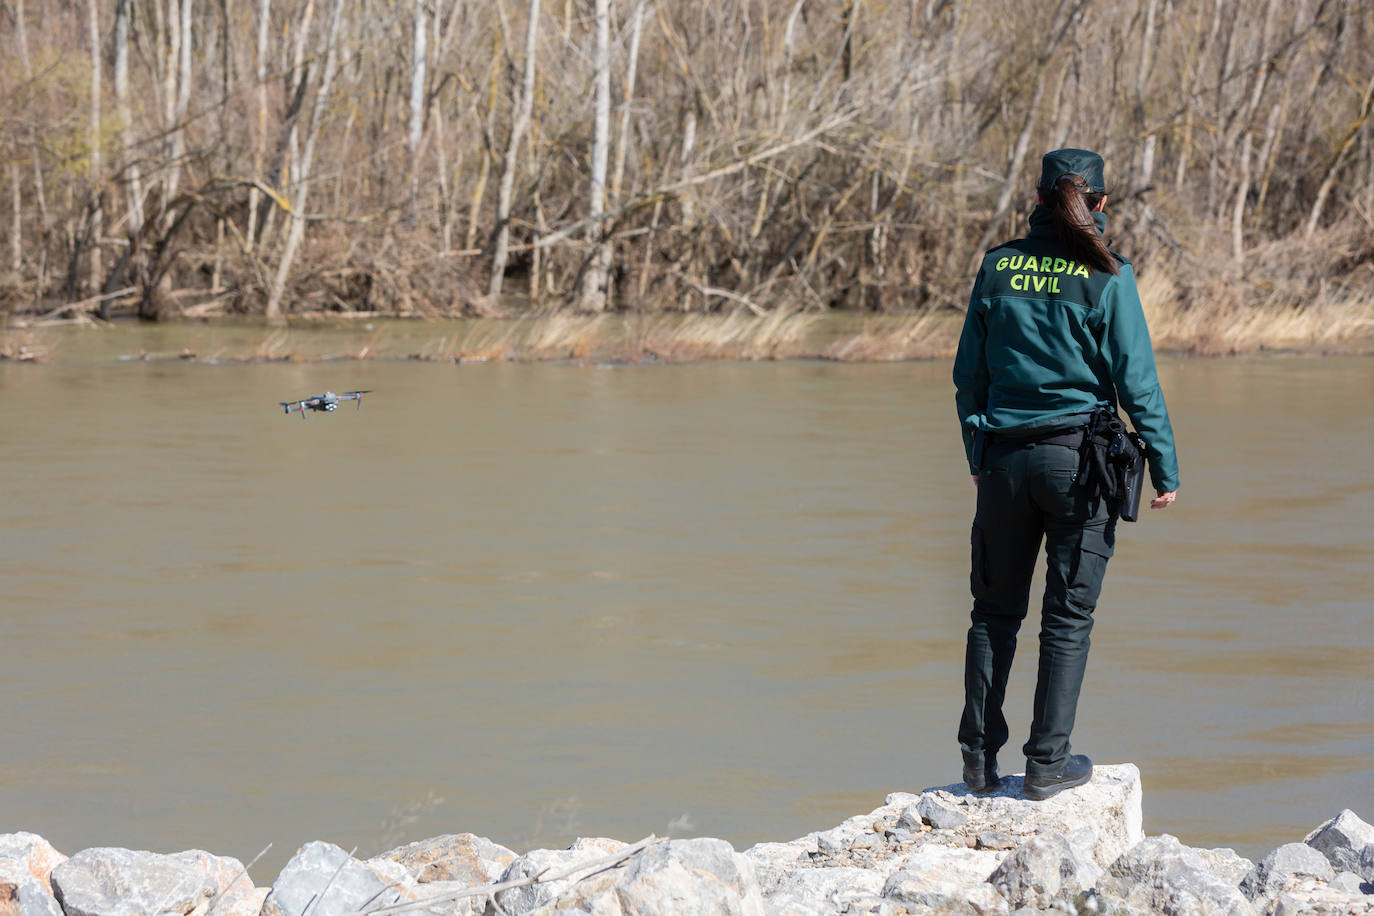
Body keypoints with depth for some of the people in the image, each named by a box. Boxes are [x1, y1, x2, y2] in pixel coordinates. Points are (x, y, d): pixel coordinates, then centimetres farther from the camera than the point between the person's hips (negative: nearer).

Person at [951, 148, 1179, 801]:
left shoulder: (997, 266, 3)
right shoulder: (1105, 276, -7)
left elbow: (968, 373, 8)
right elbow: (1135, 380, -8)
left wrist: (977, 454, 19)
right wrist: (1165, 468, -1)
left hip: (1004, 456, 3)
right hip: (1079, 454, -3)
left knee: (995, 610, 12)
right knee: (1068, 615, 4)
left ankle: (980, 757, 11)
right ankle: (1047, 763, 4)